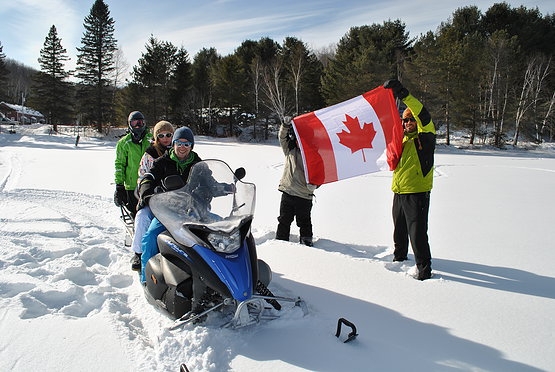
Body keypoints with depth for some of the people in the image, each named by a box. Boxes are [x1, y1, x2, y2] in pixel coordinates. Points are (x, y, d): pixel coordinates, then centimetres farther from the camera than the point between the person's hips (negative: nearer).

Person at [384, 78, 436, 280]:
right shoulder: (402, 138, 14)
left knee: (417, 232, -7)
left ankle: (424, 268, 4)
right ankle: (399, 256, 41)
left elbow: (424, 116, -25)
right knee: (399, 229, 21)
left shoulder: (425, 138, -9)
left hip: (417, 193, -8)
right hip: (399, 192, 8)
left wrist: (403, 94, -34)